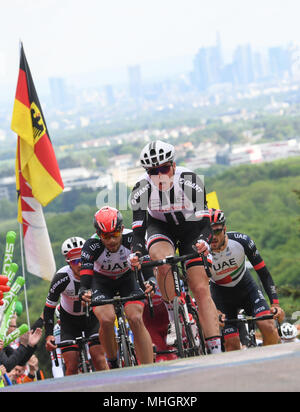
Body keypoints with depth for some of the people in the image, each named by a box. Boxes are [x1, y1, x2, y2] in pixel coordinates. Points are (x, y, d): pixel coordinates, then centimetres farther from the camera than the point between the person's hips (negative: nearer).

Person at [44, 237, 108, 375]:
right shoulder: (62, 278, -27)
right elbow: (49, 308, -17)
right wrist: (48, 335, -25)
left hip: (92, 316, 0)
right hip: (70, 319, 0)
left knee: (99, 359, -17)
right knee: (72, 367, -10)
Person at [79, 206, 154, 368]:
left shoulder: (131, 238, -29)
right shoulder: (92, 245, -32)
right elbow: (85, 278, -38)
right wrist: (84, 292, -60)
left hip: (127, 278, 1)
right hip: (102, 281, 0)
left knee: (136, 319, -22)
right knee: (106, 319, -27)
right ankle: (113, 363, -2)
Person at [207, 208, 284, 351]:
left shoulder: (242, 240, -25)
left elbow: (263, 272, -16)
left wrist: (275, 304, -24)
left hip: (246, 288, 0)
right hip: (222, 295, 0)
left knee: (268, 327, -20)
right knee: (232, 344, -14)